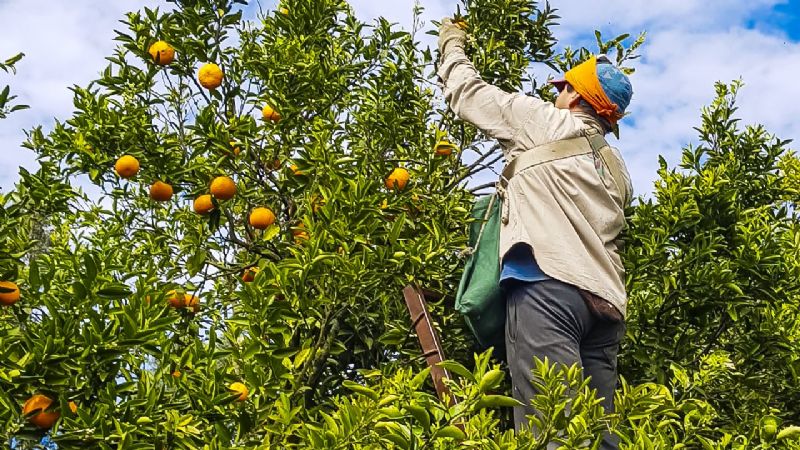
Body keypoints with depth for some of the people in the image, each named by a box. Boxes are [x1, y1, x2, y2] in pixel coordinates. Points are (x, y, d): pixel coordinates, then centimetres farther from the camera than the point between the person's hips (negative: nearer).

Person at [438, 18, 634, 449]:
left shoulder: (542, 122, 12)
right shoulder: (617, 169, 29)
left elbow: (468, 93, 21)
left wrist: (452, 47, 40)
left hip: (549, 284, -7)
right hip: (606, 301, 7)